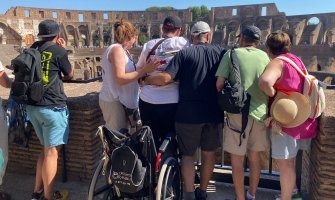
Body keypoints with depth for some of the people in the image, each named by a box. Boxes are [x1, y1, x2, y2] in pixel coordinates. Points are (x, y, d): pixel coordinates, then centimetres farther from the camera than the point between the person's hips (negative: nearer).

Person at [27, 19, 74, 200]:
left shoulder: (33, 49, 9)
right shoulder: (59, 51, -8)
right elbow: (70, 75, 5)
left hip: (32, 106, 7)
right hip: (52, 107, -7)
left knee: (46, 149, 18)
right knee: (51, 152, -1)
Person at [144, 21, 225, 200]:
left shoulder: (184, 53, -5)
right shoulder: (221, 52, 4)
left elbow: (165, 78, -15)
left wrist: (146, 80, 2)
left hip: (188, 113, -2)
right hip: (214, 113, 3)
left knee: (188, 154, 13)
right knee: (208, 153, 19)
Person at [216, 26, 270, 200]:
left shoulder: (231, 54, -3)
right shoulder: (264, 56, 7)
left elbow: (219, 84, -9)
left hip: (238, 112, -4)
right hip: (260, 112, 4)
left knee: (237, 158, 9)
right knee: (254, 156, 19)